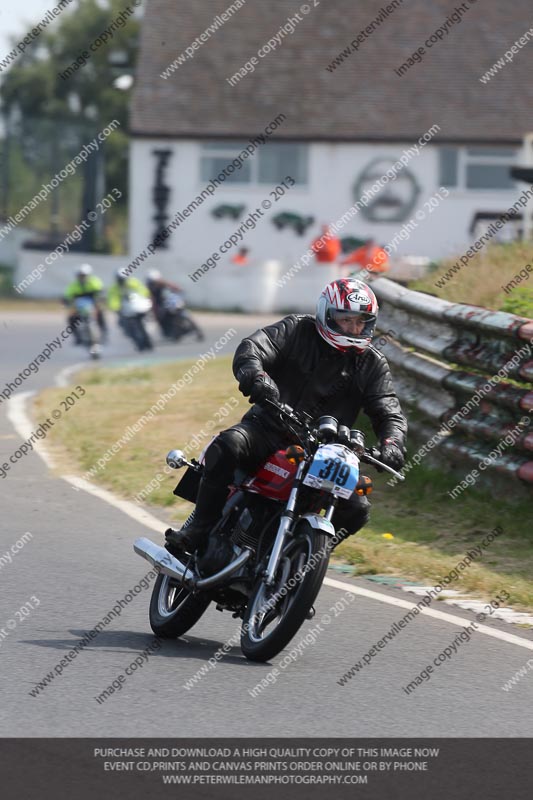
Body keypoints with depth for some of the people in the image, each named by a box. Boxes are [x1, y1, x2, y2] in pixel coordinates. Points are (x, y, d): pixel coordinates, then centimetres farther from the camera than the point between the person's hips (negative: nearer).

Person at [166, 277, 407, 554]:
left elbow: (389, 412, 0)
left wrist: (392, 443, -25)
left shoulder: (372, 364, 6)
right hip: (269, 427, -2)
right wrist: (254, 375, -42)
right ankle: (197, 531, -24)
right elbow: (252, 347, -17)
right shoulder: (297, 330, -2)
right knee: (228, 446, -33)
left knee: (356, 509, -17)